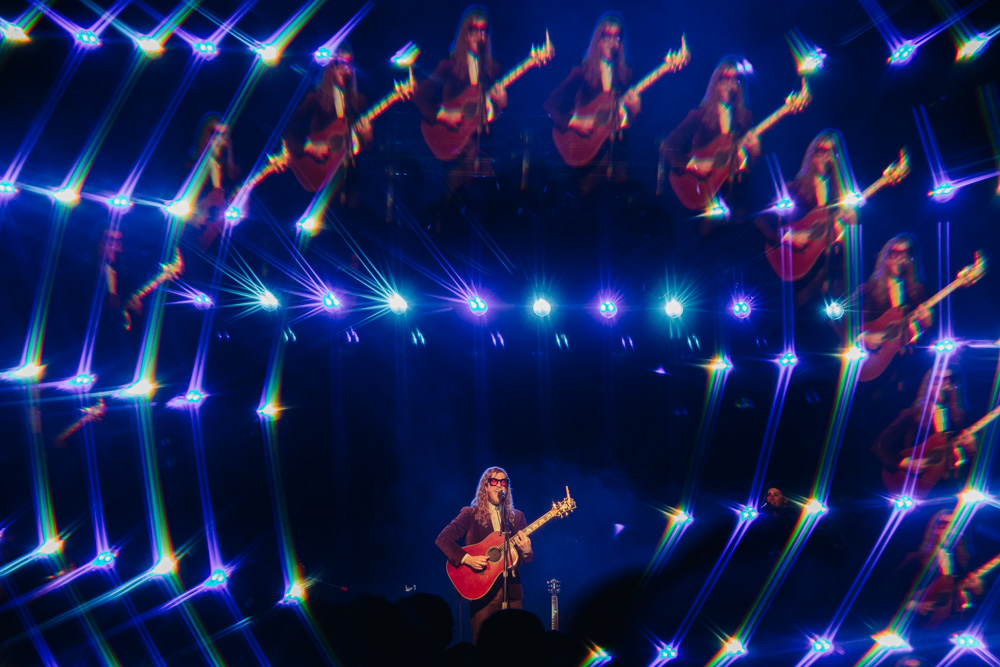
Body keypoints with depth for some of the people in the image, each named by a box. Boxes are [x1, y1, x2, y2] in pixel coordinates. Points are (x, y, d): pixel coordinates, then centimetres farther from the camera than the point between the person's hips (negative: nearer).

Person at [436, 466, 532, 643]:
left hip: (511, 589, 3)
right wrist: (466, 558, -20)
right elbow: (442, 539, -8)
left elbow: (526, 558, 12)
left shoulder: (517, 517, 12)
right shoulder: (470, 514, 1)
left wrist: (526, 551, -11)